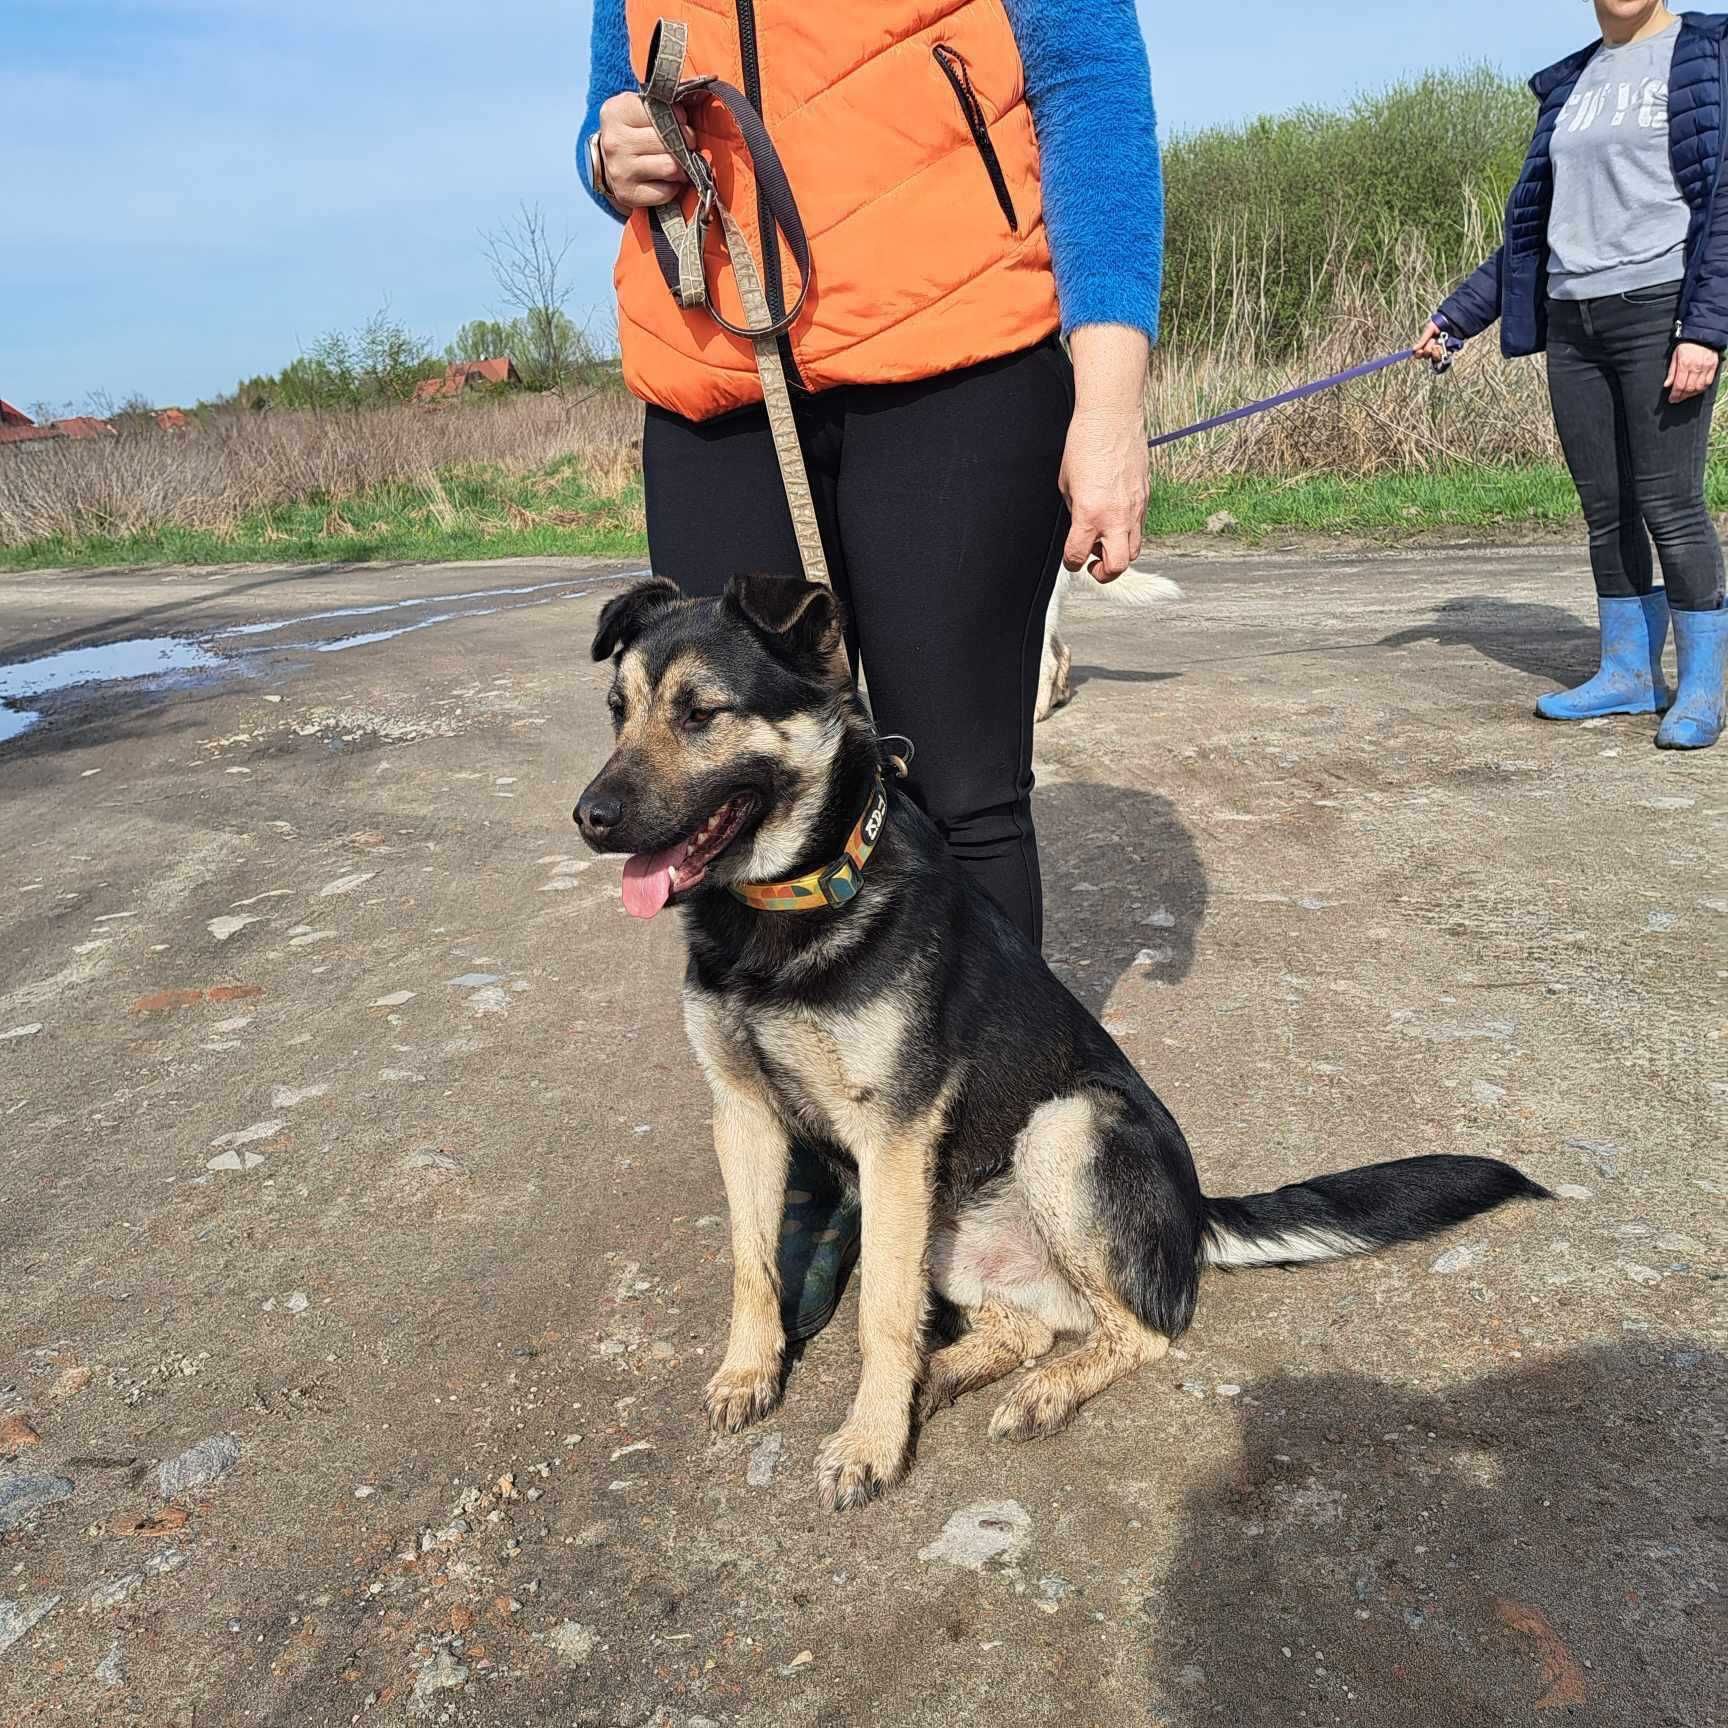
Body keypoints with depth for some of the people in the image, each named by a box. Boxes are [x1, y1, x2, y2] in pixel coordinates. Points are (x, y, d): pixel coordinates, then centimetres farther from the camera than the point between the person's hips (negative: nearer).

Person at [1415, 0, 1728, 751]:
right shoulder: (1569, 84, 16)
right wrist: (1456, 317, 16)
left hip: (1660, 309, -5)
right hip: (1572, 323, 5)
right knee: (1604, 508, 6)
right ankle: (1628, 673, 15)